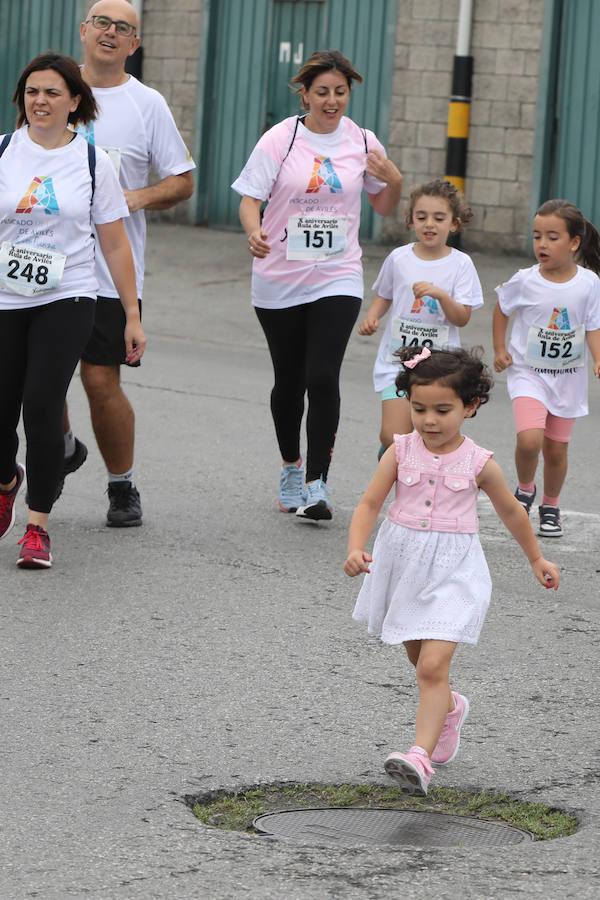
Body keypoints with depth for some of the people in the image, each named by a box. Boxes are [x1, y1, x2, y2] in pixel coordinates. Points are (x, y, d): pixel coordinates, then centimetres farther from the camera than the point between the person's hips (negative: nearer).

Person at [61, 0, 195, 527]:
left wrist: (136, 198, -15)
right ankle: (64, 450, 35)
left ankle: (123, 488, 12)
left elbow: (182, 182, 2)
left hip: (111, 269, -3)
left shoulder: (146, 104, 0)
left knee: (101, 380, -5)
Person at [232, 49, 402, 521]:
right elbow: (250, 199, -8)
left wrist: (395, 181, -9)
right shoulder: (279, 140, -5)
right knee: (289, 381, 11)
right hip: (279, 281, 0)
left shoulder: (362, 142, 2)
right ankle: (291, 468, 34)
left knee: (323, 378, -15)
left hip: (337, 279, 0)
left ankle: (316, 484, -10)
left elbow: (384, 207, 12)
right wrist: (254, 232, -28)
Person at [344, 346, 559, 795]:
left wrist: (536, 559, 21)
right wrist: (356, 549, -23)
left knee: (433, 666, -16)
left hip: (451, 573, -4)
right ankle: (449, 709, 53)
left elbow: (511, 510, 9)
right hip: (403, 567, 4)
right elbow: (370, 504, -5)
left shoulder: (479, 464, -7)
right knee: (421, 658, 23)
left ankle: (420, 758, -23)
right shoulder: (401, 452, -5)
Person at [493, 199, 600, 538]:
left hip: (568, 378, 1)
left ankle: (551, 507, 32)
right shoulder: (525, 281, -10)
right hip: (528, 373, -1)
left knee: (557, 448, 9)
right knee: (530, 438, -22)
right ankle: (525, 489, 7)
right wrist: (500, 350, 0)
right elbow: (502, 310, 8)